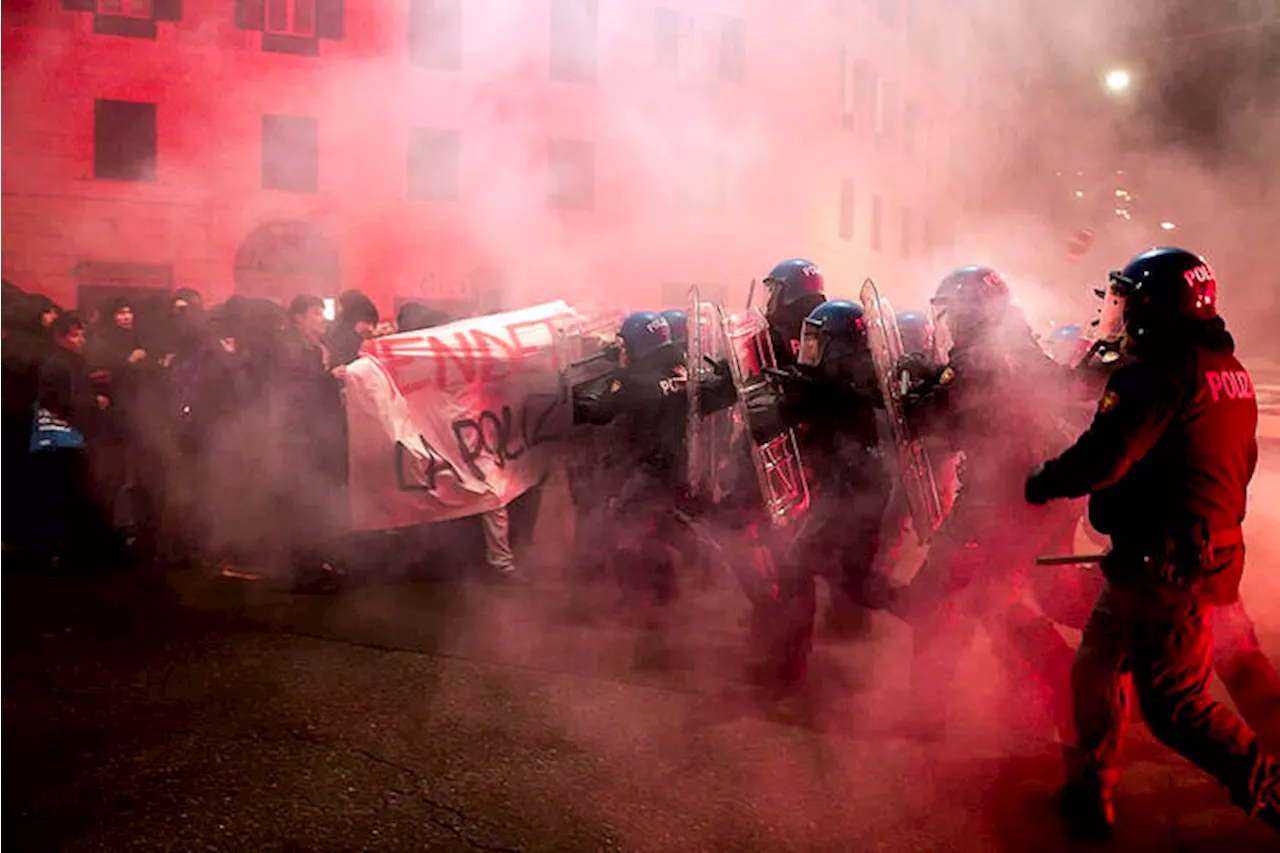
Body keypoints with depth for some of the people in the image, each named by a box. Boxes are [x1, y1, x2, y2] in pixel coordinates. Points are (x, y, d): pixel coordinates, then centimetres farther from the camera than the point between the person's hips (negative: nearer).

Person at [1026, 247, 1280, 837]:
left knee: (1175, 704, 5)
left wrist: (1037, 484, -6)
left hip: (1166, 564, -10)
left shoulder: (1163, 371, -18)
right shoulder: (1231, 370, 11)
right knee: (1100, 664, 18)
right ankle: (1090, 790, 29)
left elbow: (1101, 460, -23)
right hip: (1214, 551, 10)